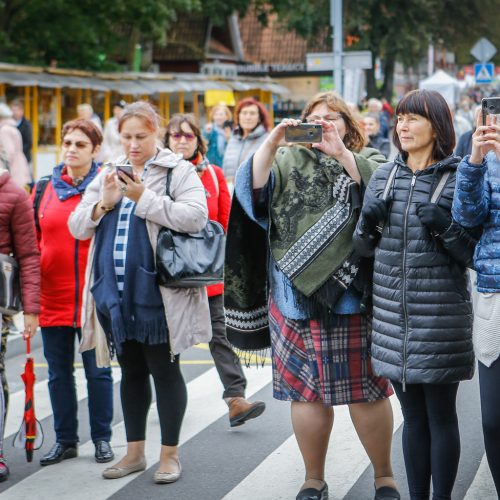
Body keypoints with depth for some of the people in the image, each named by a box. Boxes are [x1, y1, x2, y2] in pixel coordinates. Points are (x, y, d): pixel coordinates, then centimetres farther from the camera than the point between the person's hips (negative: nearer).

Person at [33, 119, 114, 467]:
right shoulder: (44, 189, 8)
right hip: (52, 296, 4)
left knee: (98, 370, 5)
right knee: (58, 372, 11)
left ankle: (102, 439, 18)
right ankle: (65, 440, 22)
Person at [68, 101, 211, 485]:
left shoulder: (178, 171, -2)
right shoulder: (108, 175, 14)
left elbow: (195, 216, -18)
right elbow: (77, 227, 9)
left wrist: (144, 199, -19)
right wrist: (103, 205, -10)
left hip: (158, 292, -5)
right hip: (115, 292, 6)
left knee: (164, 370, 2)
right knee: (131, 371, 14)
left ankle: (170, 454, 13)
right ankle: (135, 453, 24)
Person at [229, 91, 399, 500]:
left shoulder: (367, 161, 11)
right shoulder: (288, 162, 15)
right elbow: (254, 189, -2)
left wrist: (341, 152, -21)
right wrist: (270, 144, -15)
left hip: (352, 295, -2)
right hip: (296, 295, 2)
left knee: (365, 389, 0)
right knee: (306, 388, 5)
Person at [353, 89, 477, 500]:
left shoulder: (458, 179, -5)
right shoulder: (383, 176, 9)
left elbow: (476, 253, -5)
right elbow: (364, 246, 15)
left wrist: (445, 228, -21)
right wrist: (369, 222, -5)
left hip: (440, 317, -4)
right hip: (393, 316, 5)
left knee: (441, 416, 4)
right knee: (413, 416, 13)